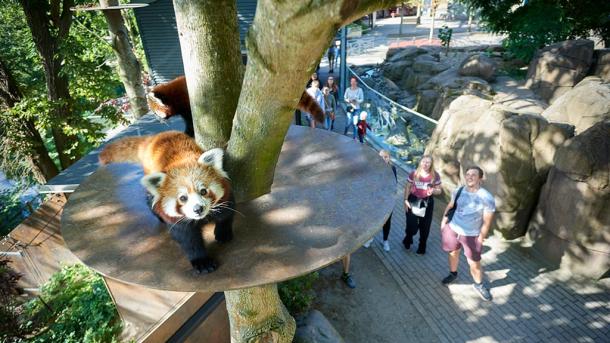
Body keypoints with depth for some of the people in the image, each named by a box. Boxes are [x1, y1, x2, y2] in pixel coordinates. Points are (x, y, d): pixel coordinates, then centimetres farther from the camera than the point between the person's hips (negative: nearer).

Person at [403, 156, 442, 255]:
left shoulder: (435, 176, -6)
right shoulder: (414, 174, -7)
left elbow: (439, 190, 1)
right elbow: (407, 187, 0)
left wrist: (433, 191, -21)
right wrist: (406, 200, -6)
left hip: (427, 202, 1)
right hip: (413, 200, -1)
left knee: (425, 226, 10)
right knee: (412, 225, 0)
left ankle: (422, 247, 31)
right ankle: (408, 239, 34)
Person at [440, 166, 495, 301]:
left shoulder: (487, 198, -21)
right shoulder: (458, 191, -9)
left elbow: (487, 222, -13)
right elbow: (450, 206, 8)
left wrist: (481, 238, -10)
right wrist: (444, 221, 8)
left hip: (472, 235, -3)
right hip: (453, 229, 3)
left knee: (474, 263, 7)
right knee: (453, 253, 23)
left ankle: (479, 285, 35)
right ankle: (453, 273, 50)